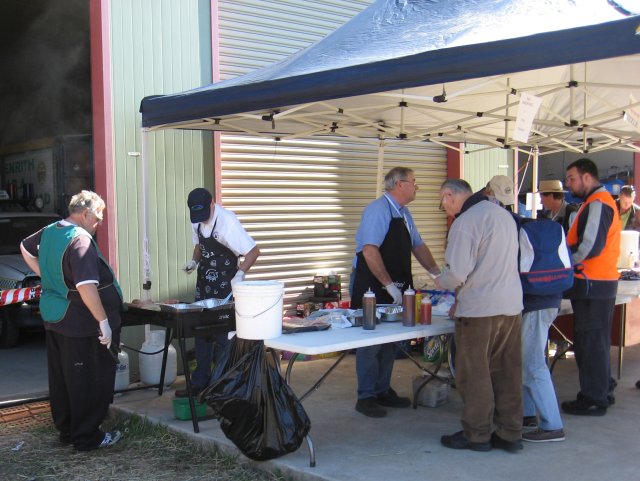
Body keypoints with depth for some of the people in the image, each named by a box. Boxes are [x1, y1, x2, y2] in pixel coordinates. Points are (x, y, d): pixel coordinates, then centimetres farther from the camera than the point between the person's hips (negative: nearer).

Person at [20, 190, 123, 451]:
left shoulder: (49, 232, 6)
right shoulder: (80, 240, -22)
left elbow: (25, 247, 27)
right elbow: (86, 286, -29)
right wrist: (104, 321, -24)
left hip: (54, 320, 9)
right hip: (82, 325, -9)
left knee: (61, 378, 18)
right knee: (89, 382, 3)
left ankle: (66, 430, 30)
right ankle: (87, 437, 11)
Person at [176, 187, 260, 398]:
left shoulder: (227, 221, -22)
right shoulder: (197, 222, 1)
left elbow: (253, 251, -22)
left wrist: (241, 273, -35)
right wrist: (194, 261, -1)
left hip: (224, 287, -7)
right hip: (204, 284, 7)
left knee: (222, 335, -2)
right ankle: (199, 382, 23)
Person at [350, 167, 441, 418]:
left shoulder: (404, 213, 11)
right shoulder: (378, 210, -17)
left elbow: (418, 245, 19)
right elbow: (369, 251, -25)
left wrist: (437, 273, 10)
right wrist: (389, 285, -24)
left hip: (394, 288, 9)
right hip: (371, 287, -9)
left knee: (390, 339, 15)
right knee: (371, 341, -1)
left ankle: (383, 391, 27)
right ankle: (366, 397, 9)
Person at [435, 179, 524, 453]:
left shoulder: (466, 222, -14)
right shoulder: (504, 214, 14)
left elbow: (458, 272, -19)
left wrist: (440, 282, 4)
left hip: (480, 308, -8)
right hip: (511, 305, 8)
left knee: (474, 374, 5)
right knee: (507, 372, 13)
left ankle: (476, 435, 15)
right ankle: (510, 434, 20)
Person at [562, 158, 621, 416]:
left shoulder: (597, 204, -16)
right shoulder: (600, 202, 18)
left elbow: (590, 247, -24)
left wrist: (563, 260, -10)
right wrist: (569, 257, 8)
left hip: (592, 286, -10)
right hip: (601, 283, 10)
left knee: (589, 343, -3)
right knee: (597, 341, 18)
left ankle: (593, 399, 5)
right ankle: (603, 391, 29)